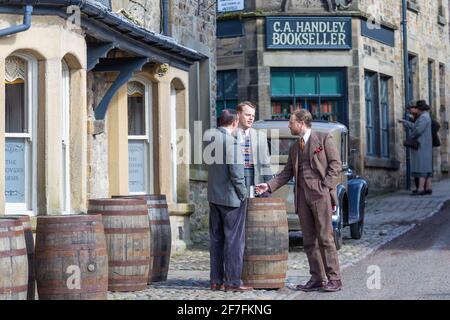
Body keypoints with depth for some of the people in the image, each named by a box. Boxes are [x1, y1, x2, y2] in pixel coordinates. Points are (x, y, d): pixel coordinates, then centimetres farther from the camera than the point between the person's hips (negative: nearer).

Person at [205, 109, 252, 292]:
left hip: (214, 196, 8)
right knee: (234, 240, -2)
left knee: (216, 239, 11)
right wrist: (243, 194, -7)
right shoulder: (231, 141, -18)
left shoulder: (211, 137, 5)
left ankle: (216, 281, 14)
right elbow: (236, 173, -19)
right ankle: (233, 282, 0)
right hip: (231, 197, -8)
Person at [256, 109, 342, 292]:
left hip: (320, 194, -6)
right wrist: (269, 186, 6)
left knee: (325, 238, -9)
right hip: (302, 195, 6)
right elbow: (287, 173, 18)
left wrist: (325, 187, -12)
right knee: (309, 241, 5)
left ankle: (334, 279, -6)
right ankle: (317, 279, 9)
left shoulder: (324, 139, 3)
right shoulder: (294, 148, 21)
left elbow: (335, 164, -2)